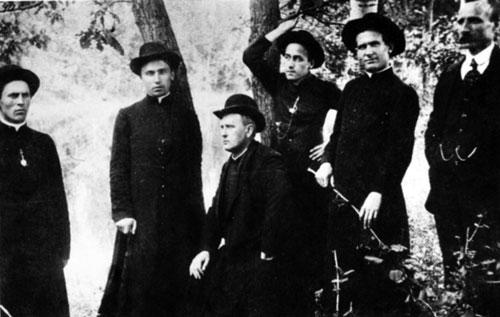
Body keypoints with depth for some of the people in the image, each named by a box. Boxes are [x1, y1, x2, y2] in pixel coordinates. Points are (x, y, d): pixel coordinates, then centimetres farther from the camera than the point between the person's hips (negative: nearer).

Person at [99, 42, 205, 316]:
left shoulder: (186, 116, 10)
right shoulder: (128, 117, 7)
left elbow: (194, 170, 9)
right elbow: (118, 168, 3)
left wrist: (196, 218, 3)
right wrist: (122, 212, -7)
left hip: (179, 219, 1)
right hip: (141, 219, -1)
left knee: (177, 288, 1)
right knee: (138, 290, -4)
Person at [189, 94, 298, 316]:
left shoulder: (269, 163, -14)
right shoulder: (229, 166, 13)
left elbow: (278, 211, -25)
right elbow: (216, 211, 12)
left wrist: (268, 254, -20)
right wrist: (206, 249, 0)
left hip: (260, 265, -8)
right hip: (230, 260, 8)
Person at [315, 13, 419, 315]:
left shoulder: (403, 94, -4)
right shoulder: (352, 88, 15)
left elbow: (400, 151, -10)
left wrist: (378, 193, -19)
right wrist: (329, 162, 2)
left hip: (377, 199, -6)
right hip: (344, 192, 6)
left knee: (379, 276, -1)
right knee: (349, 268, 7)